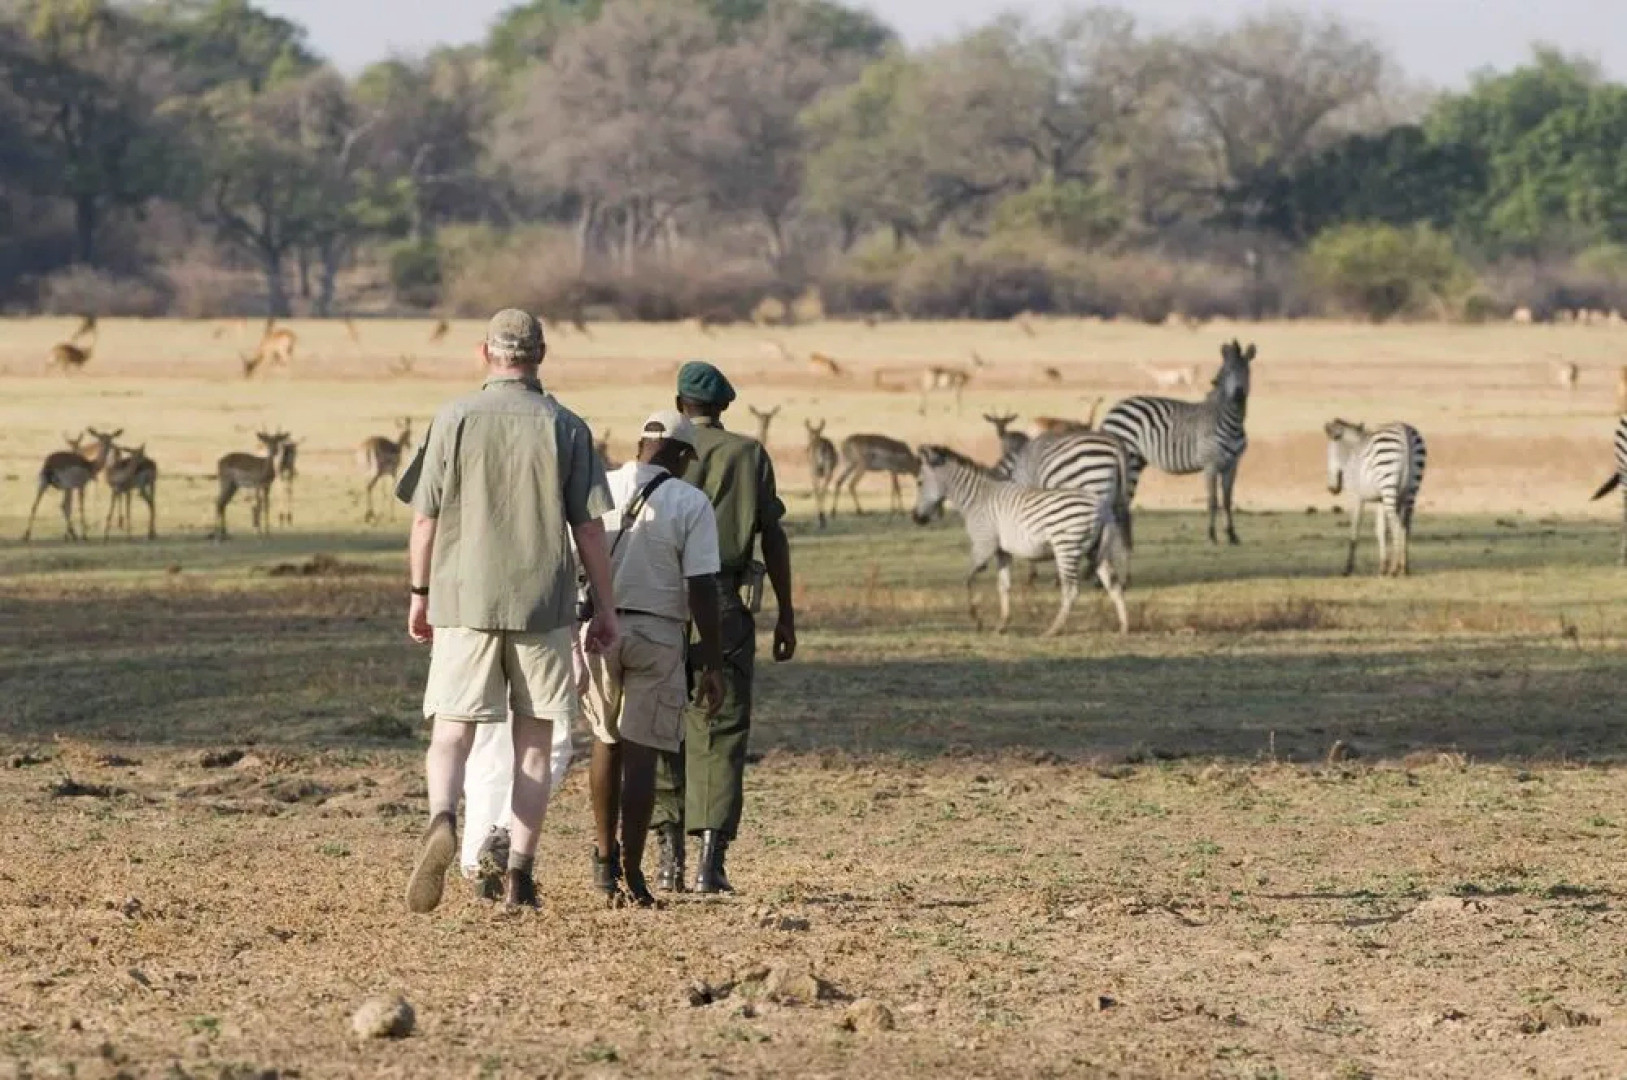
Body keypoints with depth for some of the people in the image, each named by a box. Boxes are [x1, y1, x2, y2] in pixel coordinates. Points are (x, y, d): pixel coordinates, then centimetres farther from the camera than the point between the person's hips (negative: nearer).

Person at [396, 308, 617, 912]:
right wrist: (607, 609, 7)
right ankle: (520, 873, 6)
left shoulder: (455, 420, -1)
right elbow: (589, 528, -1)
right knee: (533, 742, 10)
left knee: (452, 731, 2)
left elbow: (425, 519, 0)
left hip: (464, 601, 0)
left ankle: (442, 819, -28)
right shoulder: (566, 428, -1)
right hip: (543, 605, 0)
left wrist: (419, 596, 11)